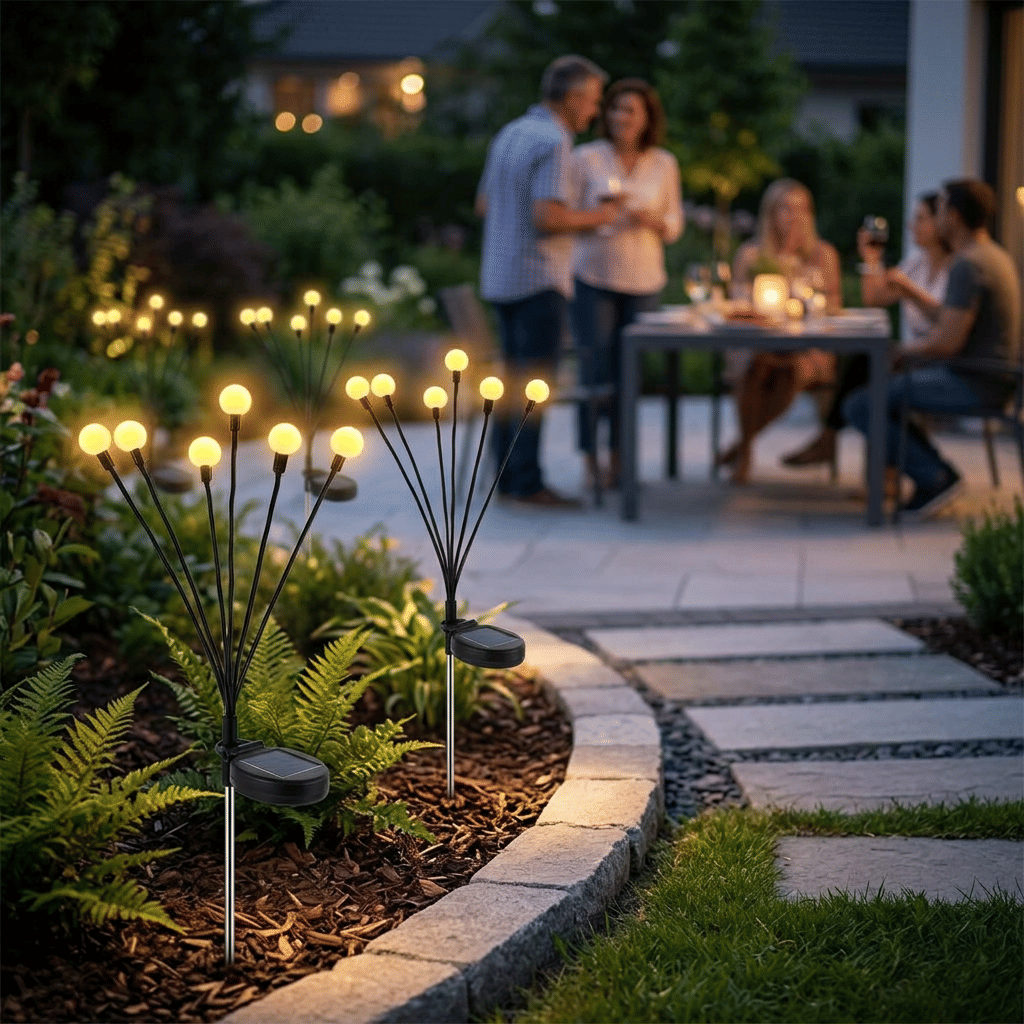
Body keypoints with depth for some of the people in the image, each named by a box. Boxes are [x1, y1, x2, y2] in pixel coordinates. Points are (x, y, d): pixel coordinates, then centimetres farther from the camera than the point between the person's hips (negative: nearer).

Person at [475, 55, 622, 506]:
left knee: (513, 380, 13)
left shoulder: (509, 134, 13)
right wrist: (595, 217, -7)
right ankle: (528, 482, -5)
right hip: (538, 278, -9)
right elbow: (547, 217, -24)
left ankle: (507, 474, 16)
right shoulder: (553, 142, -15)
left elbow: (484, 204, 20)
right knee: (535, 384, -6)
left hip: (500, 277, 9)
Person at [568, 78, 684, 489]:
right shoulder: (586, 158, 0)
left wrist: (653, 220, -10)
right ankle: (592, 459, 6)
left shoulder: (665, 164, 7)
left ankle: (618, 458, 14)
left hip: (643, 281, 3)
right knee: (596, 370, -5)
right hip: (594, 278, -2)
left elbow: (674, 226, 10)